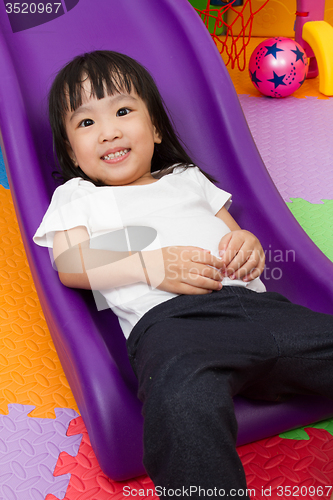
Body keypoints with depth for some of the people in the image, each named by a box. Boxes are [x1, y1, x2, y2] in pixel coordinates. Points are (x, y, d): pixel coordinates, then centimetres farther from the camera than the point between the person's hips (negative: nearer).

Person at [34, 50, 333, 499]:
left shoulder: (188, 178, 33)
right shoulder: (75, 197, 23)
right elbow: (71, 266, 7)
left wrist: (249, 244, 3)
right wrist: (151, 266, -8)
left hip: (253, 303, 5)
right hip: (167, 317, -4)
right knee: (183, 404, -39)